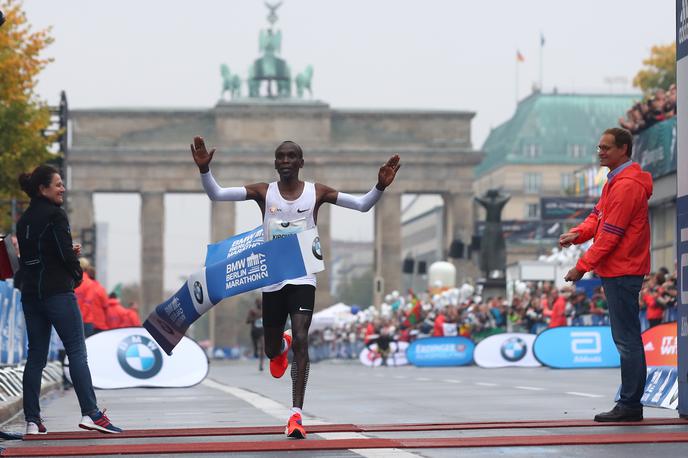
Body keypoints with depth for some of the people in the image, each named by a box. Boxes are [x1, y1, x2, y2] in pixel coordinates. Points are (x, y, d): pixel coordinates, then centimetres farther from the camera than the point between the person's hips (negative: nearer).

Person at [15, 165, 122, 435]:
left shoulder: (24, 220, 15)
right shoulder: (55, 215, -8)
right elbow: (65, 253, -14)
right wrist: (77, 274, 5)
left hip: (30, 293, 7)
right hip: (57, 292, -7)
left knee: (36, 356, 7)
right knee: (77, 351, -6)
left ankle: (32, 420, 5)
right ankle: (90, 413, -12)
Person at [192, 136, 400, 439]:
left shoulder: (316, 192, -1)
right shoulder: (264, 192, 0)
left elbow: (362, 205, -3)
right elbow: (216, 194, -6)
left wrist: (380, 187, -22)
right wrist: (204, 170, -23)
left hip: (303, 279, -2)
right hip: (272, 280, 2)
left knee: (300, 341, -18)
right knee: (272, 349, 12)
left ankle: (296, 414, -18)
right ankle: (281, 347, 54)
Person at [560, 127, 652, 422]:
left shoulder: (626, 185, -17)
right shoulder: (615, 181, 17)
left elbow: (611, 234, -19)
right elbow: (598, 215, 17)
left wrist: (583, 266, -17)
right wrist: (578, 233, -3)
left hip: (622, 273, -11)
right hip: (616, 271, 11)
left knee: (627, 340, -7)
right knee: (625, 339, 12)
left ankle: (630, 405, -5)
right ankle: (629, 404, 16)